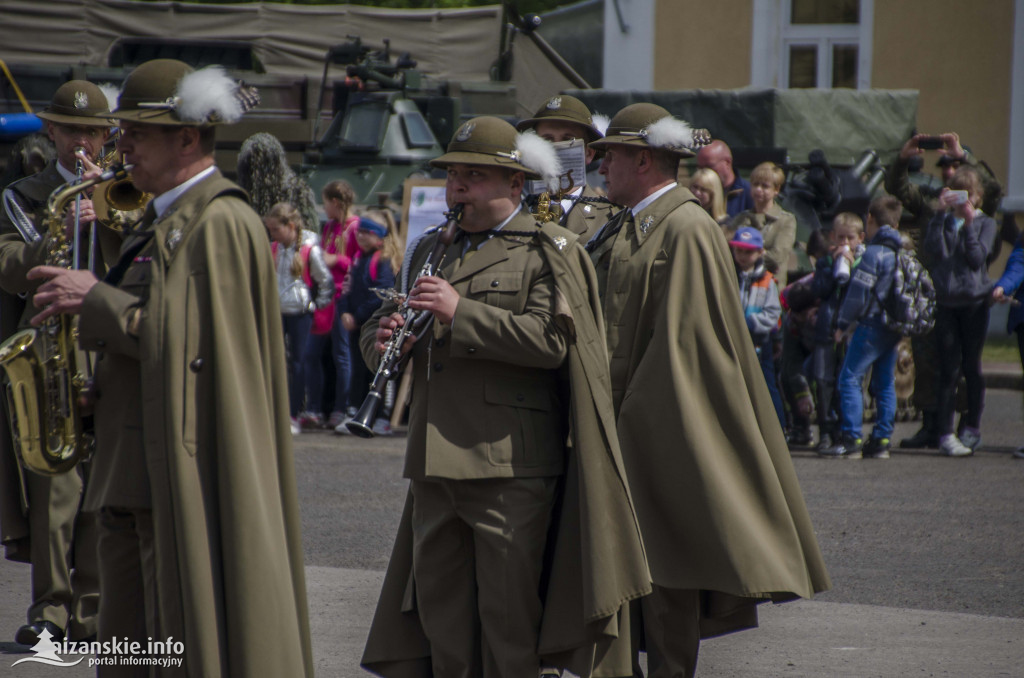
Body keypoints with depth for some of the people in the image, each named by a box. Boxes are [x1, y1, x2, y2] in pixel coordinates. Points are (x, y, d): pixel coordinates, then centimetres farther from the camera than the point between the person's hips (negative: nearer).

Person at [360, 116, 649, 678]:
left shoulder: (547, 251, 0)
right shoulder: (431, 251, 20)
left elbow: (548, 339, -15)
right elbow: (379, 326, 24)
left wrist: (461, 313, -18)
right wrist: (382, 337, 0)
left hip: (511, 466, -6)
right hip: (436, 464, 6)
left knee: (509, 614, -4)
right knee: (441, 612, 8)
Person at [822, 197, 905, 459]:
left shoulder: (874, 253, -13)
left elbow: (858, 293, -14)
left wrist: (844, 323, -2)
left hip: (872, 325, -8)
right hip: (894, 327, 8)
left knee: (850, 378, -6)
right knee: (885, 383, 11)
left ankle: (851, 440, -12)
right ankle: (882, 440, 10)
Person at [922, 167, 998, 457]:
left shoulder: (985, 223, 6)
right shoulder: (942, 221, 9)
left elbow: (977, 257, -8)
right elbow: (932, 250, -9)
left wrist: (969, 222, -12)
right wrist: (942, 214, -10)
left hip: (974, 301, -1)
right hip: (945, 300, 1)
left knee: (971, 367, 5)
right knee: (948, 369, -3)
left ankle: (972, 427, 18)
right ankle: (945, 433, -4)